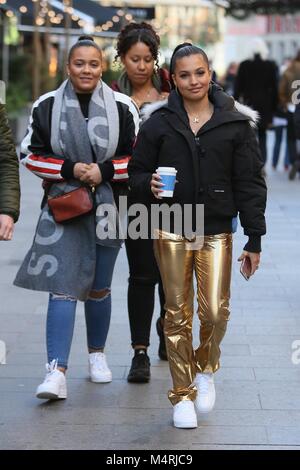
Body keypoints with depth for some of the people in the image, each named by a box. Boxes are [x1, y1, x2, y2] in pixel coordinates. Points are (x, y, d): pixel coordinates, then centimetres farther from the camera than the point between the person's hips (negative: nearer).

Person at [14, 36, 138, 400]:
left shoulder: (122, 107, 0)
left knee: (99, 288, 14)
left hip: (106, 206, 1)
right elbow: (30, 154, 2)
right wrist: (69, 169, -13)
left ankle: (97, 353, 35)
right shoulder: (47, 106, 0)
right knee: (63, 286, -12)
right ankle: (56, 371, -16)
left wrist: (104, 171, -13)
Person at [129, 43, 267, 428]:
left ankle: (206, 368, 24)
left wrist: (254, 238, -1)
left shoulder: (235, 123, 0)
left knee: (215, 312, -8)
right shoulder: (159, 123, 2)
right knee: (178, 314, 5)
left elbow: (250, 184, 2)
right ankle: (182, 395, 18)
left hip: (216, 231, -1)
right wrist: (149, 184, -14)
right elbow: (137, 170, 10)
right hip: (171, 231, 1)